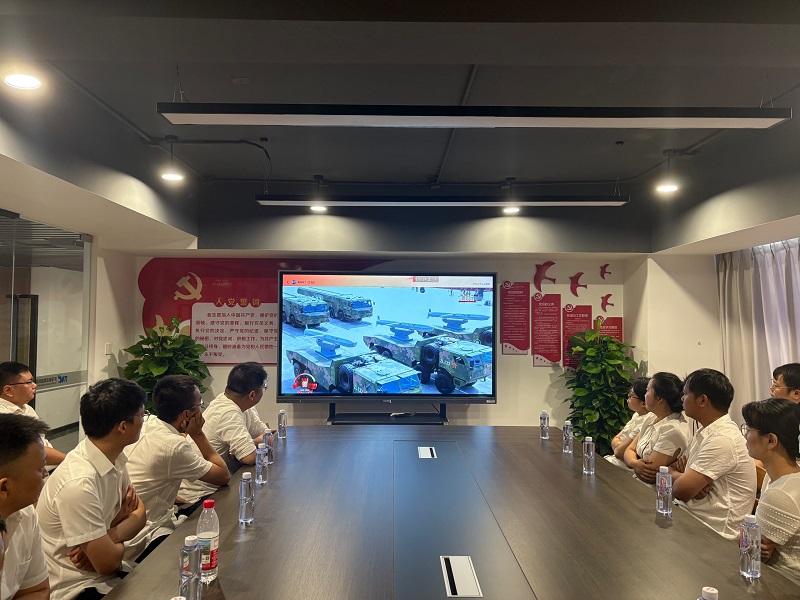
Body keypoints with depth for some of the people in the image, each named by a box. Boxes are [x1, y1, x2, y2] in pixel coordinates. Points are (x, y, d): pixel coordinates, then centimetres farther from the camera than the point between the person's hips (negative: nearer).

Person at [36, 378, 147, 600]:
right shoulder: (79, 483, -29)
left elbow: (139, 513, 3)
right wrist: (117, 539, -4)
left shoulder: (115, 457, -4)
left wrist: (111, 536, -14)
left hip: (103, 573, 7)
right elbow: (108, 562, -23)